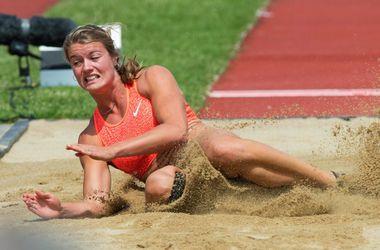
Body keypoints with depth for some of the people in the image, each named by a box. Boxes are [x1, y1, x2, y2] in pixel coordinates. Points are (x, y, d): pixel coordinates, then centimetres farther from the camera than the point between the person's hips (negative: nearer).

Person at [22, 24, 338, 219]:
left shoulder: (152, 79, 1)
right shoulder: (90, 140, 10)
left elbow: (176, 129, -16)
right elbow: (96, 204, 1)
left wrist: (111, 151, -20)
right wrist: (62, 210, -22)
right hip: (181, 182, 2)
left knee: (225, 150, -40)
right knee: (158, 184, -37)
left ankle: (332, 181, -28)